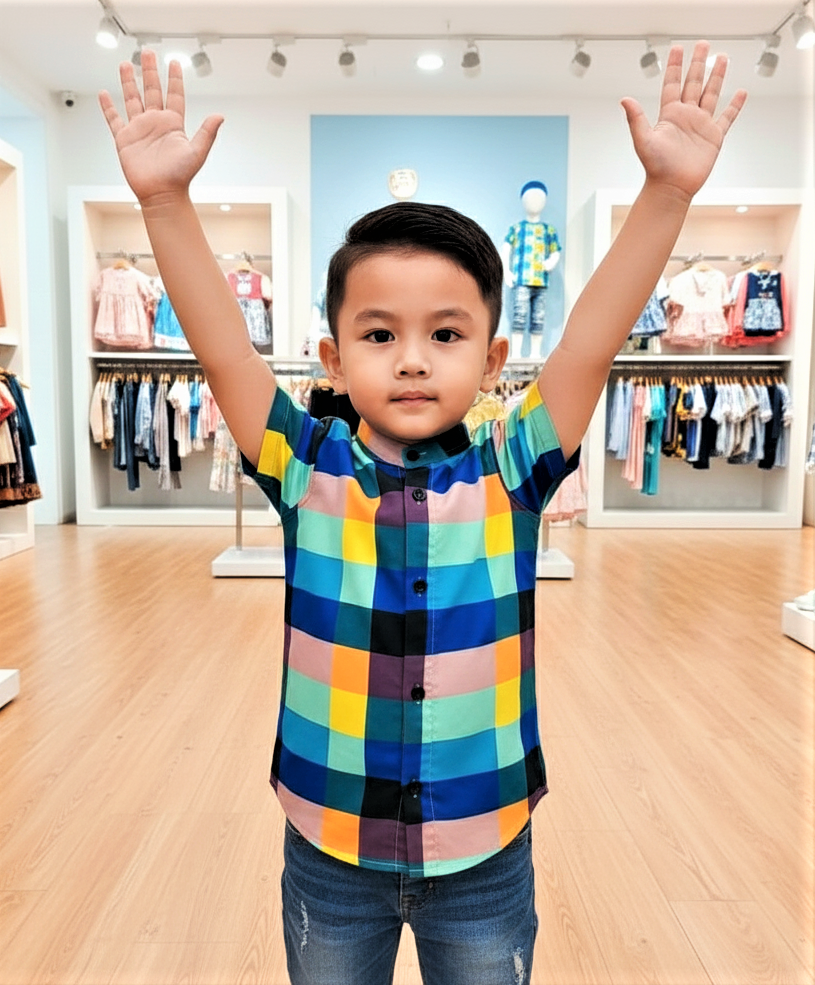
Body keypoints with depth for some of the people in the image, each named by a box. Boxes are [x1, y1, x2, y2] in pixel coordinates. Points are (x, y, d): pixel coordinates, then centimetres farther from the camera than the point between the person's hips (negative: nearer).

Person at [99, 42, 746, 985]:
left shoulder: (509, 473, -12)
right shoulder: (308, 472, -11)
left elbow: (591, 341, -19)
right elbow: (221, 348, -19)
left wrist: (666, 189, -27)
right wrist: (166, 198, -28)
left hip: (485, 852, 1)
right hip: (328, 849, 0)